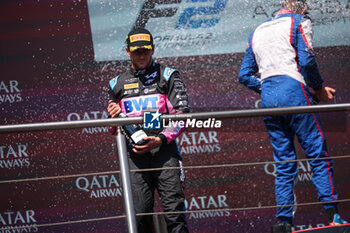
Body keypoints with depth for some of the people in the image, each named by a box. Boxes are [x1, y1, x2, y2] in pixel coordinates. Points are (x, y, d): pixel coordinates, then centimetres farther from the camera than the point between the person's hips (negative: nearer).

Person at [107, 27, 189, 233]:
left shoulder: (168, 76, 11)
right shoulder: (117, 84, 20)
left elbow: (181, 115, 2)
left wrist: (162, 139, -13)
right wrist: (113, 117, 0)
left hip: (164, 148, -2)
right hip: (134, 153, 2)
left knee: (174, 211, -11)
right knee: (140, 212, -5)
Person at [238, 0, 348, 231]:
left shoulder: (257, 32, 24)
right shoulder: (299, 21, 6)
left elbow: (245, 75, 20)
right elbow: (306, 60, -9)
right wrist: (319, 88, 2)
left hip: (267, 98, 6)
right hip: (293, 92, -6)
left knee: (284, 165, 7)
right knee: (318, 155, -5)